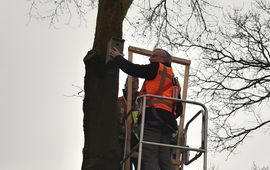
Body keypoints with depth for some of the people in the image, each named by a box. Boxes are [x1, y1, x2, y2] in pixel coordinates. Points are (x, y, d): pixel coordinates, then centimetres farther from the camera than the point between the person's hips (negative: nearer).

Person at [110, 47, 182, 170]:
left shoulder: (157, 68, 10)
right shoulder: (173, 80, 32)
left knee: (149, 159, -17)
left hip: (153, 117, -8)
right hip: (168, 122, 8)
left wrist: (118, 57, 20)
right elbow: (179, 109, 27)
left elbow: (133, 69, 6)